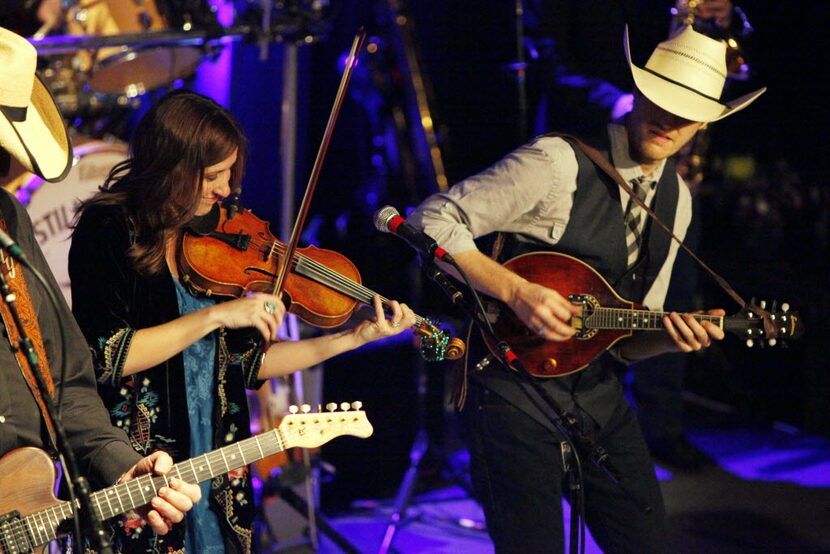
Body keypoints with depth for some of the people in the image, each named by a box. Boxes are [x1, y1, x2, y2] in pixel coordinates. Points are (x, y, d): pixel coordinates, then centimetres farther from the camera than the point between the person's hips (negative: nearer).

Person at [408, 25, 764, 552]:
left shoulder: (676, 199, 8)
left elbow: (626, 339, 13)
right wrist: (517, 291, -24)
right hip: (517, 388, -7)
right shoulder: (559, 163, -15)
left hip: (598, 395, 7)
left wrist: (672, 335, -9)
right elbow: (433, 221, -17)